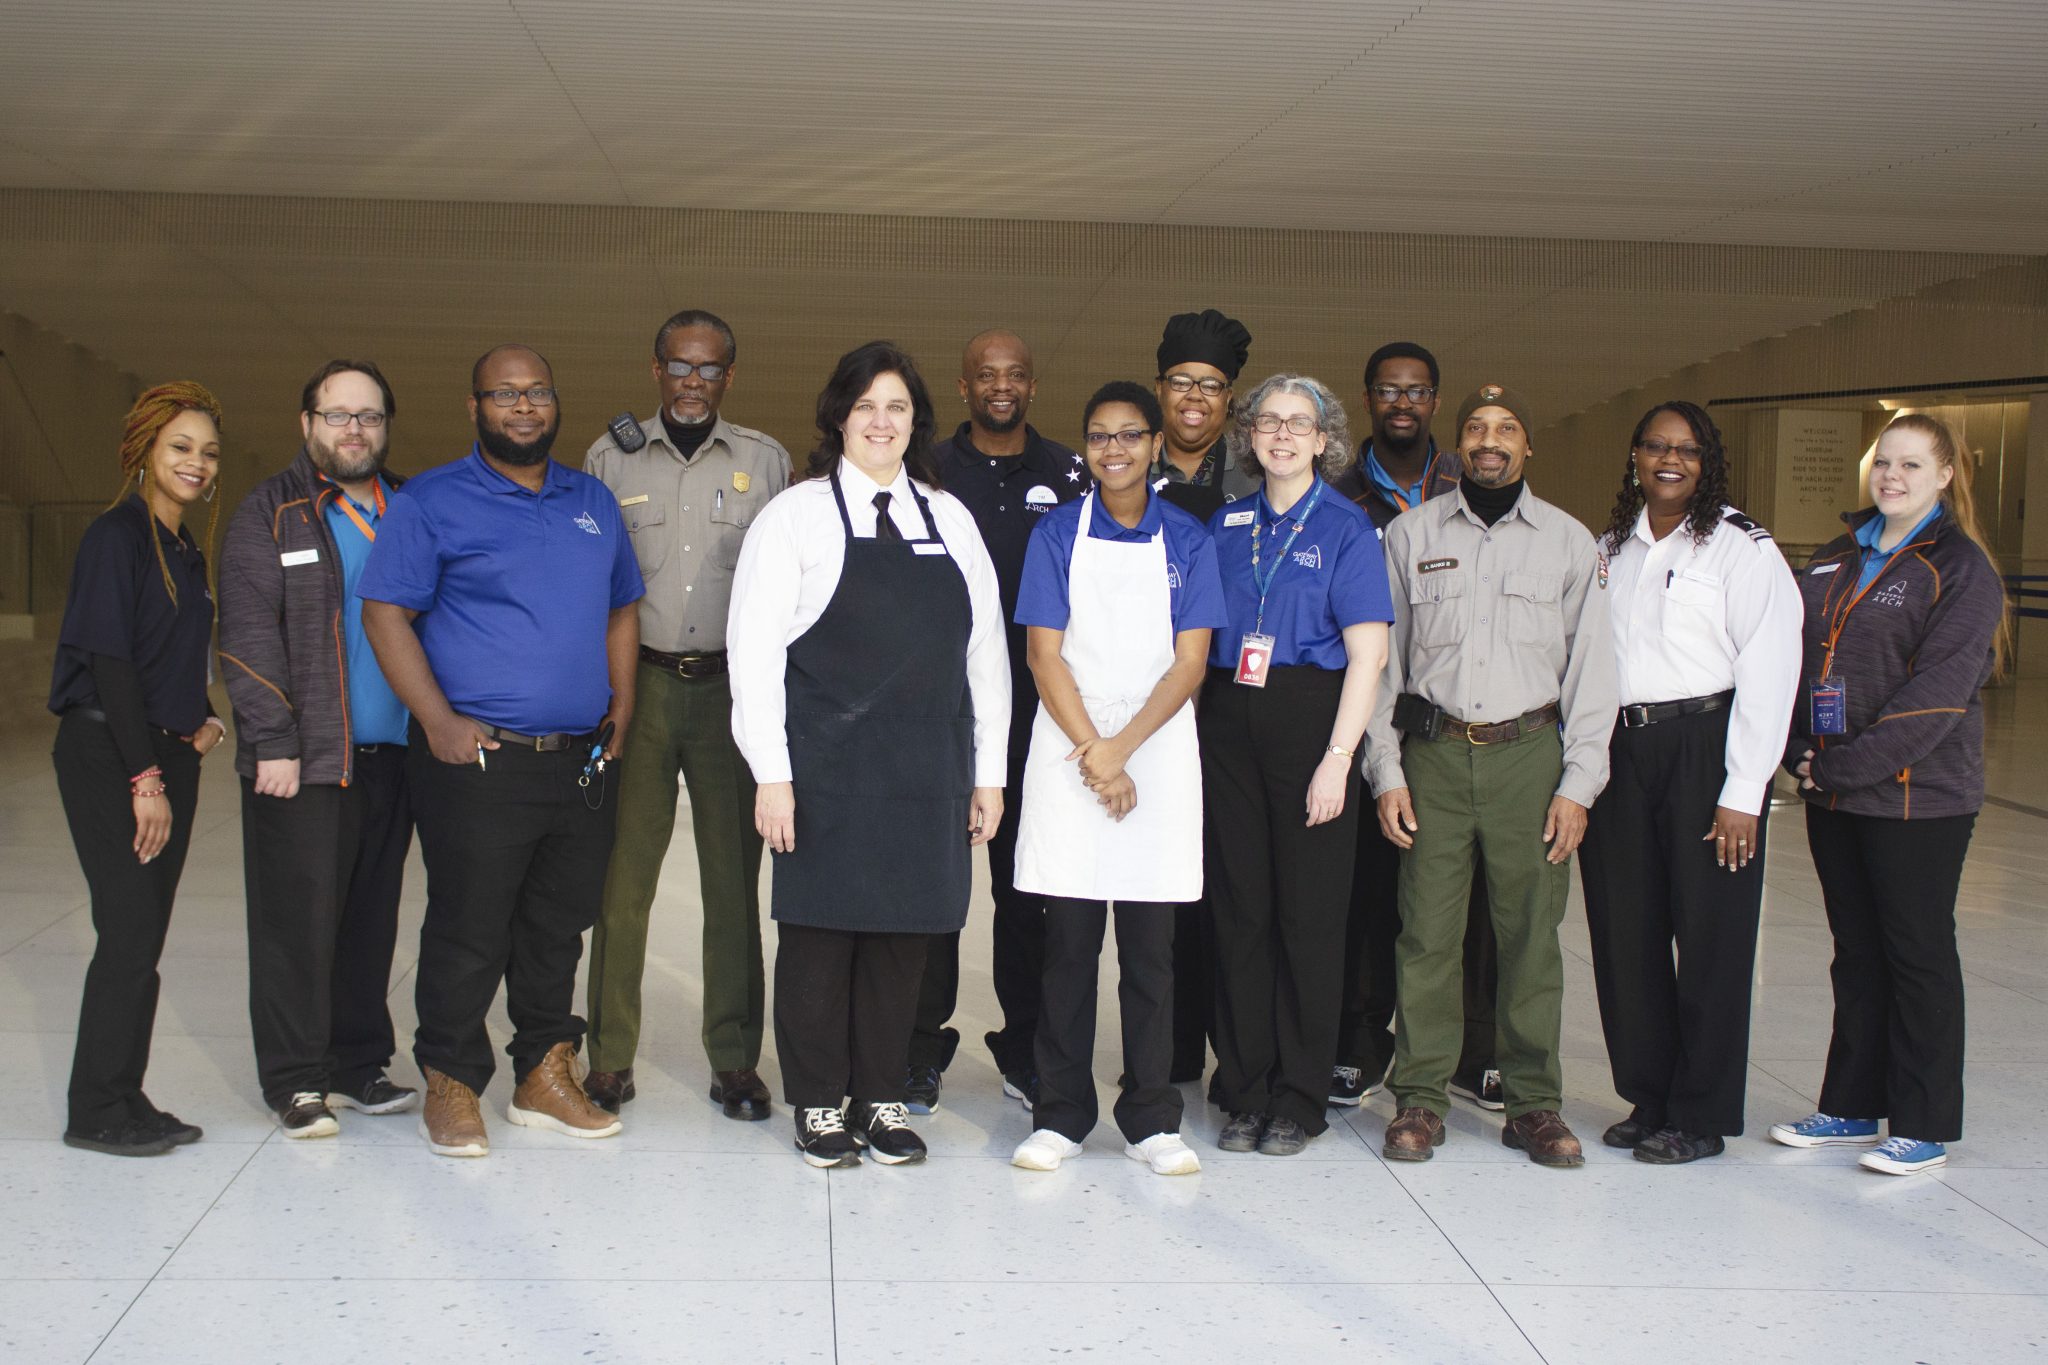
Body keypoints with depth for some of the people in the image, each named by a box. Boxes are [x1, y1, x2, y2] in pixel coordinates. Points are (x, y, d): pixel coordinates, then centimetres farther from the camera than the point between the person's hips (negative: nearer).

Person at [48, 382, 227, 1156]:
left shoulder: (190, 551, 15)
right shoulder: (117, 535, -9)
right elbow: (110, 661, -15)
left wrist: (204, 720, 3)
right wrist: (144, 777, -18)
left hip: (167, 755, 8)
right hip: (106, 754, -8)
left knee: (146, 935, 8)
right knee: (131, 931, -9)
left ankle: (126, 1099, 15)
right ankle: (96, 1113, 1)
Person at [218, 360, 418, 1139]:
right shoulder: (271, 513, 2)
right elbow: (248, 636, -5)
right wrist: (272, 742, -13)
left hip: (390, 753, 4)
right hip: (302, 757, -4)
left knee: (372, 915, 10)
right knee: (298, 918, -2)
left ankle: (358, 1064, 20)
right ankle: (294, 1081, 8)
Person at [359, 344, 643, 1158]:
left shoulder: (594, 503, 16)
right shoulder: (431, 503, -1)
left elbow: (621, 610, 22)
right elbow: (385, 612, -5)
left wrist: (621, 708, 9)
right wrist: (439, 720, -14)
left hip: (581, 764, 5)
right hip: (476, 761, -5)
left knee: (558, 929, 12)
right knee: (468, 930, -2)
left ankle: (544, 1077, 23)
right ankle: (450, 1089, 12)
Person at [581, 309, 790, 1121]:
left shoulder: (766, 462, 10)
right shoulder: (611, 458, 9)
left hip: (734, 688, 0)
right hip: (637, 683, 0)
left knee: (734, 878, 2)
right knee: (623, 876, -1)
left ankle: (735, 1060, 11)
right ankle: (610, 1057, 9)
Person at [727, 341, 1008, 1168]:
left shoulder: (949, 519, 12)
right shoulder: (797, 514, 1)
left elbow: (985, 649, 11)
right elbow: (755, 650, -4)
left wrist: (988, 771, 7)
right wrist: (771, 773, -10)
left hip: (926, 771, 3)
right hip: (826, 766, -3)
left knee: (903, 930, 8)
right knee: (820, 929, 3)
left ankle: (882, 1097, 22)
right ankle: (819, 1105, 18)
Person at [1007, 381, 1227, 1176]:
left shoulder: (1187, 538, 6)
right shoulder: (1058, 532, 6)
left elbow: (1190, 662, 0)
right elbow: (1044, 653, 0)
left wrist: (1120, 749, -10)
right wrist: (1091, 752, -9)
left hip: (1159, 751, 0)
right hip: (1069, 752, 0)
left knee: (1151, 947, 3)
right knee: (1068, 944, 2)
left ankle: (1151, 1119, 11)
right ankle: (1060, 1114, 10)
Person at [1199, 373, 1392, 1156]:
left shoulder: (1346, 528, 0)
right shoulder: (1228, 526, 12)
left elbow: (1368, 652, -7)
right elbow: (1200, 636, 13)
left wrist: (1337, 756, -15)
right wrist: (1200, 728, 1)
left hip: (1308, 718, -4)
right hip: (1229, 723, 4)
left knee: (1308, 910, 1)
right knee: (1239, 908, 6)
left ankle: (1299, 1099, 11)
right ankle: (1246, 1091, 15)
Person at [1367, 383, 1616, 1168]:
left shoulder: (1569, 541, 9)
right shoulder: (1411, 534, 8)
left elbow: (1591, 668, 8)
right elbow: (1382, 657, 9)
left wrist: (1578, 784, 0)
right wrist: (1387, 772, 1)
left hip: (1529, 751, 0)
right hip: (1435, 753, 0)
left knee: (1532, 932, 2)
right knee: (1428, 931, -2)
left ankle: (1533, 1103, 13)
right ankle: (1420, 1099, 9)